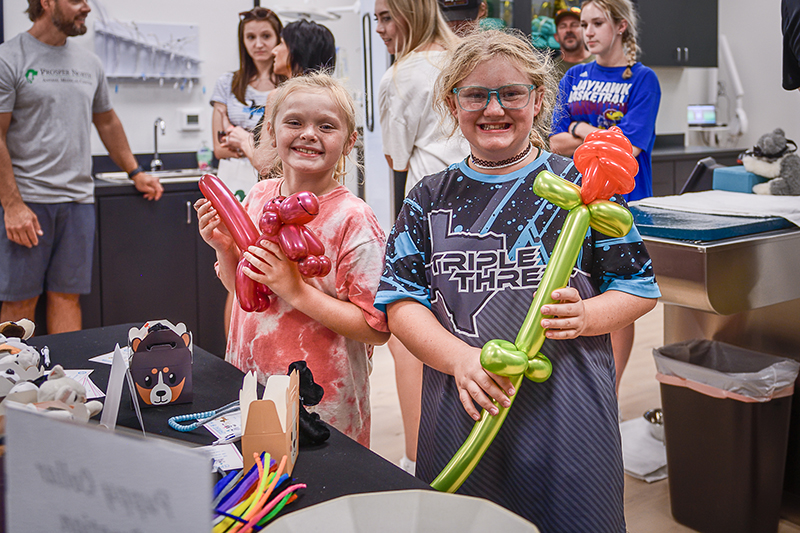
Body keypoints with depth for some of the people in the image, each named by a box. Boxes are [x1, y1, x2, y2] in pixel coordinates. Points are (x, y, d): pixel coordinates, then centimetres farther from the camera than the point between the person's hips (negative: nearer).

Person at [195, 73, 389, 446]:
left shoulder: (352, 219, -17)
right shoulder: (259, 196, 1)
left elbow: (377, 329, -19)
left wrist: (296, 291, -24)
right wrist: (224, 247, -5)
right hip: (248, 383, 6)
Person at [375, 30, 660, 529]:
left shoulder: (580, 186, 1)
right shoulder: (430, 199, 7)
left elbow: (640, 286, 5)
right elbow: (400, 301, 2)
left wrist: (585, 316, -16)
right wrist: (460, 358, -15)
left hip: (567, 414, -2)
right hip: (463, 411, 2)